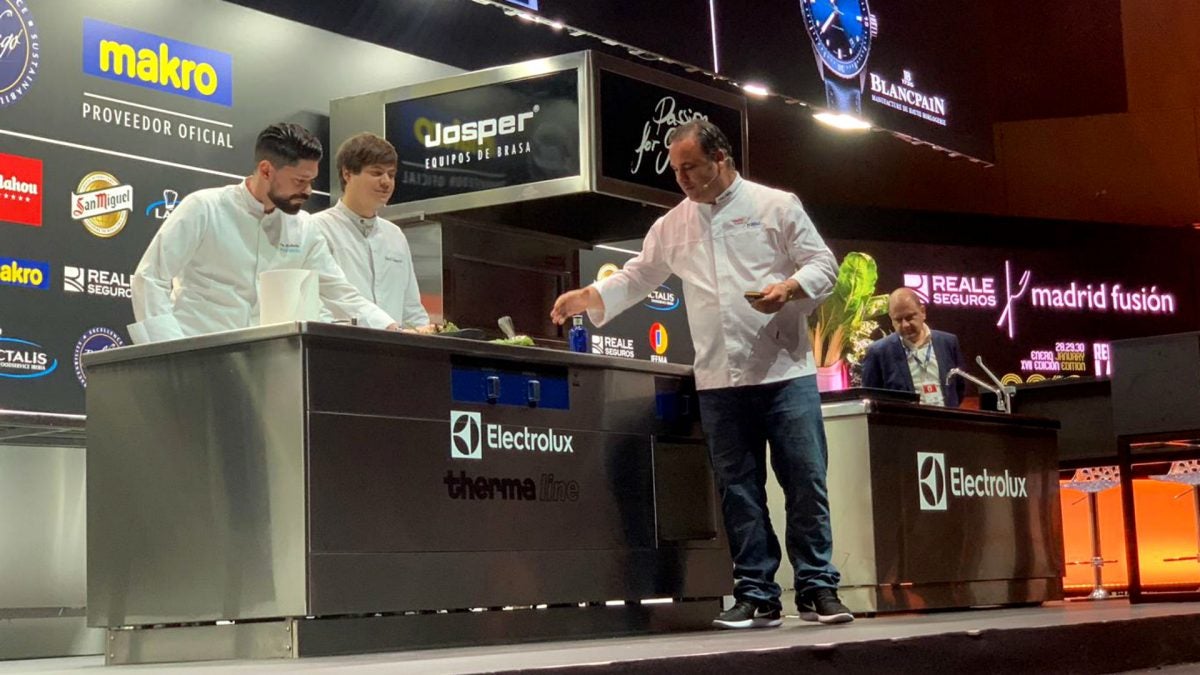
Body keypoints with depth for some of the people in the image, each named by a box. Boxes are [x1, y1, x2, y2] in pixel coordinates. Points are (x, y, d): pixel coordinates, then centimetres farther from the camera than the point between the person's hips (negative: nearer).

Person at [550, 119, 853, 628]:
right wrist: (585, 298, 2)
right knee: (739, 490, 4)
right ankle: (756, 595, 11)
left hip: (785, 371, -3)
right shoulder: (674, 225, 13)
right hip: (719, 381, 3)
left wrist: (790, 288, -18)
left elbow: (823, 265, 1)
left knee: (806, 481, -3)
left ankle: (817, 588, 6)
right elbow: (637, 277, 15)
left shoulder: (777, 206, 2)